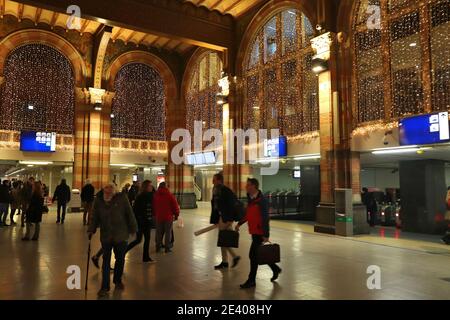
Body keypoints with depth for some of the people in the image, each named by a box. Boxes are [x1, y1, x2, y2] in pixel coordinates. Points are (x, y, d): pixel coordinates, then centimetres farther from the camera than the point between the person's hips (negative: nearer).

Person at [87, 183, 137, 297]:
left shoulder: (122, 198, -11)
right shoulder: (98, 200, -4)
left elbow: (129, 214, -5)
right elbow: (95, 217, 2)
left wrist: (133, 228, -2)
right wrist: (91, 230, -7)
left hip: (120, 235, -1)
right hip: (105, 236, 1)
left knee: (120, 259, 14)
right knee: (106, 261, 5)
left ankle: (117, 280, 37)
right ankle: (105, 287, 16)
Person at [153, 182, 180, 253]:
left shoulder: (155, 196, 1)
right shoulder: (170, 196, -10)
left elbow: (153, 207, 8)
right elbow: (175, 206, -7)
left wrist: (155, 214, 20)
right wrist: (176, 215, 6)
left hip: (158, 217, 3)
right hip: (168, 217, -3)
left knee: (159, 233, 14)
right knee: (168, 232, 4)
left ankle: (158, 247, 19)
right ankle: (167, 248, 6)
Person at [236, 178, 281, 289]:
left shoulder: (262, 200, -18)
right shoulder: (250, 199, 9)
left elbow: (265, 219, -20)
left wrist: (266, 235, -21)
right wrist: (239, 224, 19)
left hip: (260, 233, -9)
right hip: (254, 232, 9)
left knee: (253, 256, -3)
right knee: (258, 255, 18)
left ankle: (251, 280, 10)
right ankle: (275, 269, 37)